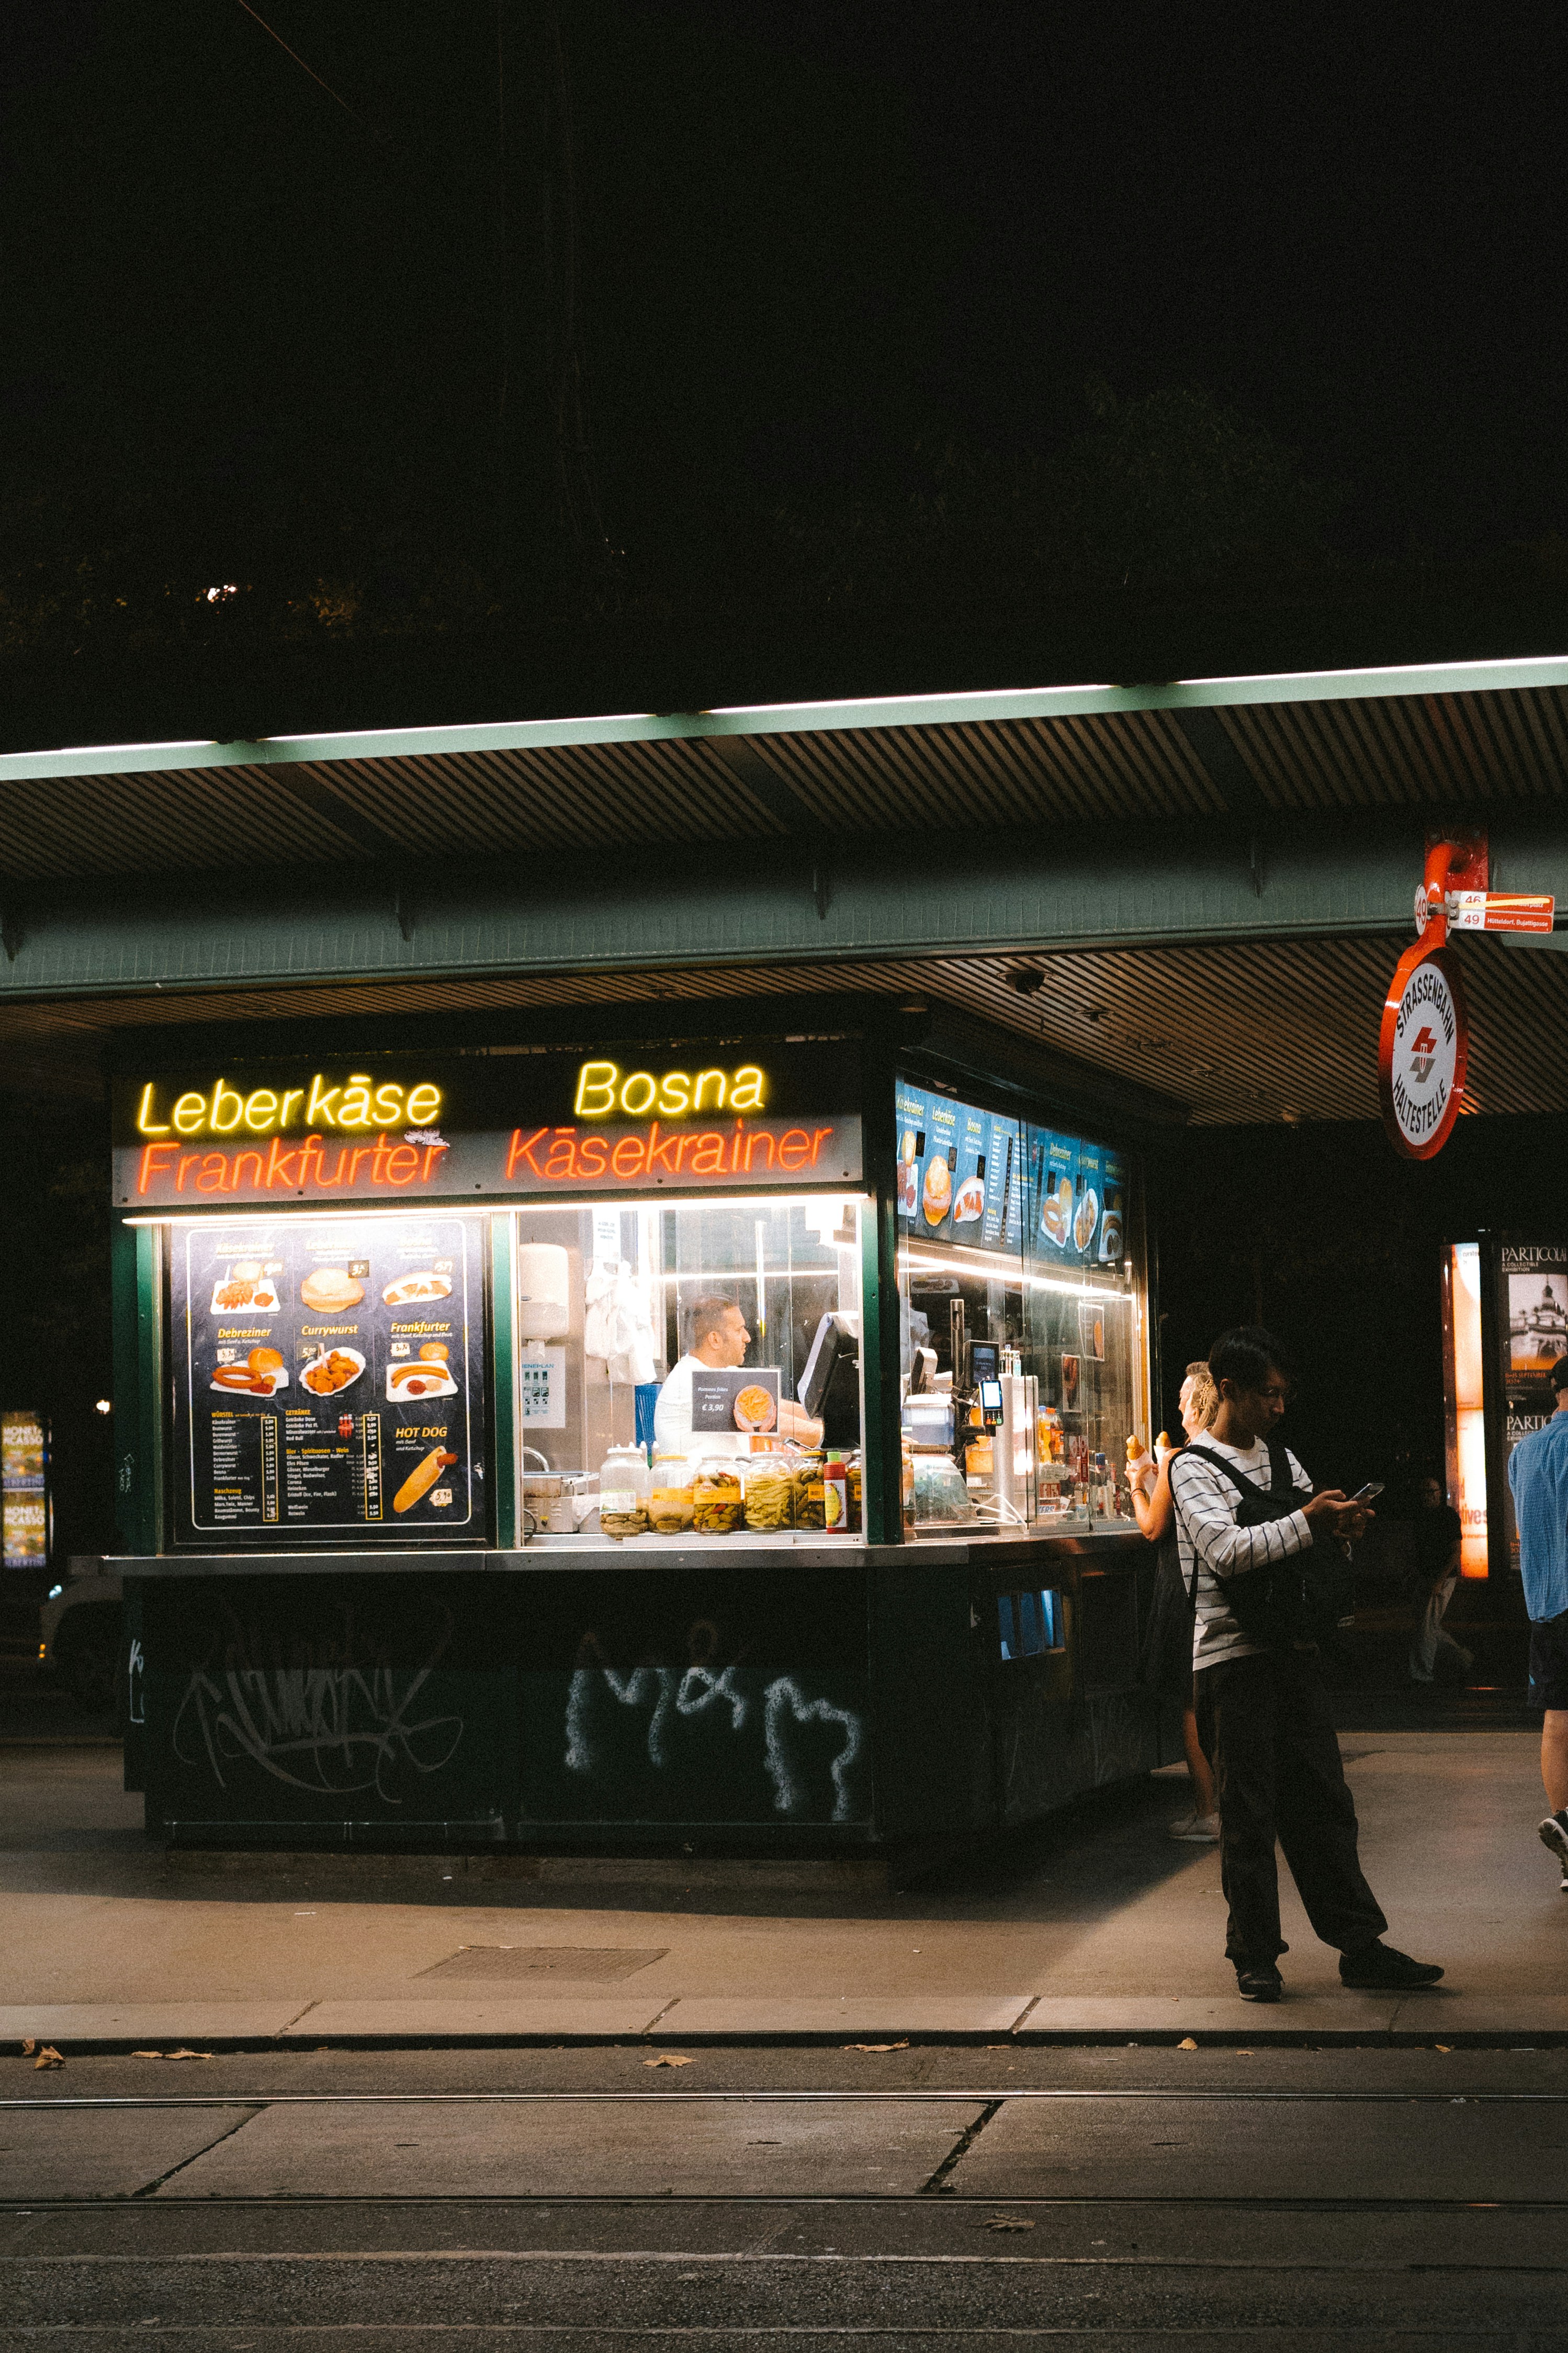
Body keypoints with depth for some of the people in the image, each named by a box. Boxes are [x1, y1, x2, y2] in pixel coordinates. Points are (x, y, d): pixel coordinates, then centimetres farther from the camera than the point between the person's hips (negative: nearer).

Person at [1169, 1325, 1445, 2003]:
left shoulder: (1281, 1457, 16)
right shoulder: (1195, 1468, -6)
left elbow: (1309, 1533, 20)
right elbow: (1226, 1550, -20)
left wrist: (1340, 1524, -2)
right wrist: (1307, 1522, -21)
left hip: (1294, 1648, 6)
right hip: (1235, 1656, -6)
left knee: (1322, 1800, 7)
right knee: (1248, 1811, -2)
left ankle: (1360, 1946, 10)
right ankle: (1254, 1956, 6)